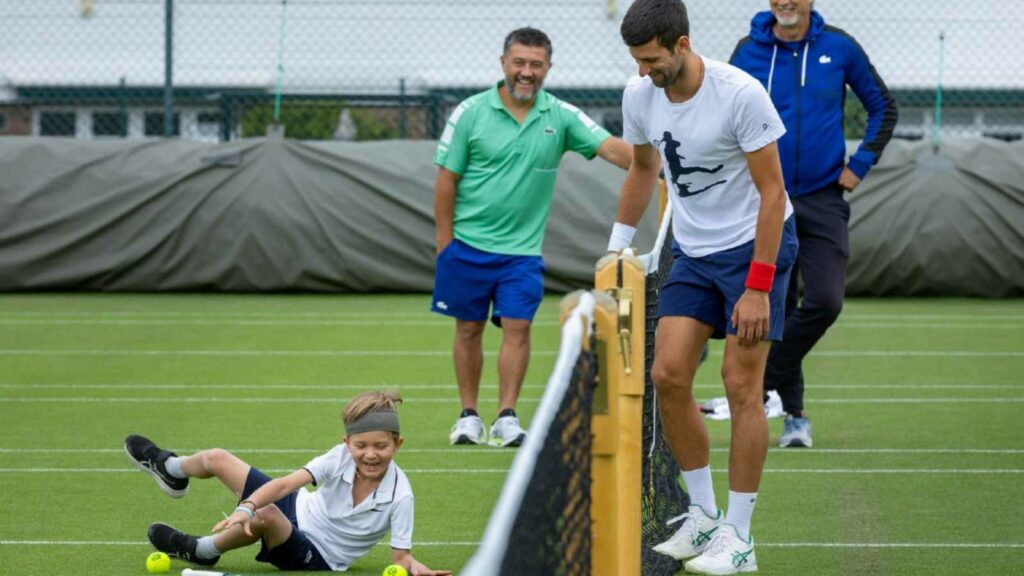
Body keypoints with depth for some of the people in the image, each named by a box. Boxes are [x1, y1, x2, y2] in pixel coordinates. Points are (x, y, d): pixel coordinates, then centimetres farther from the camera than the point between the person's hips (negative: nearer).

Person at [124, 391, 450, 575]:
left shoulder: (399, 496, -28)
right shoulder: (342, 456, -22)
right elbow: (286, 483, -29)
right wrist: (246, 507, -45)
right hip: (298, 509, 4)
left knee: (266, 516, -38)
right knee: (216, 459, 9)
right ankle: (171, 470, 47)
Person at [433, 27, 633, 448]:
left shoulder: (561, 117, -1)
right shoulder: (471, 112, -5)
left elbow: (612, 148, -10)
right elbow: (447, 180, -2)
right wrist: (445, 243, -4)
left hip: (522, 250, 1)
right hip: (468, 244, -1)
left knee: (517, 329, -5)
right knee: (468, 329, 6)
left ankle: (506, 417, 0)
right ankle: (469, 415, 16)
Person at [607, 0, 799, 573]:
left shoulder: (741, 94, -24)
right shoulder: (640, 95, -5)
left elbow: (772, 192, -20)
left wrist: (757, 289, -22)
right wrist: (617, 248, 15)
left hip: (756, 244, -6)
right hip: (694, 251, 6)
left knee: (741, 385, -9)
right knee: (668, 375, -3)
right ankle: (704, 515, 11)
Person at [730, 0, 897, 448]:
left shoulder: (840, 48, 0)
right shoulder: (747, 52, 0)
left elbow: (883, 107, 11)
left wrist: (861, 164, 1)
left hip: (823, 199, 0)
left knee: (825, 301, -15)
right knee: (777, 309, 4)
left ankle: (763, 386, -1)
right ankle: (794, 414, 14)